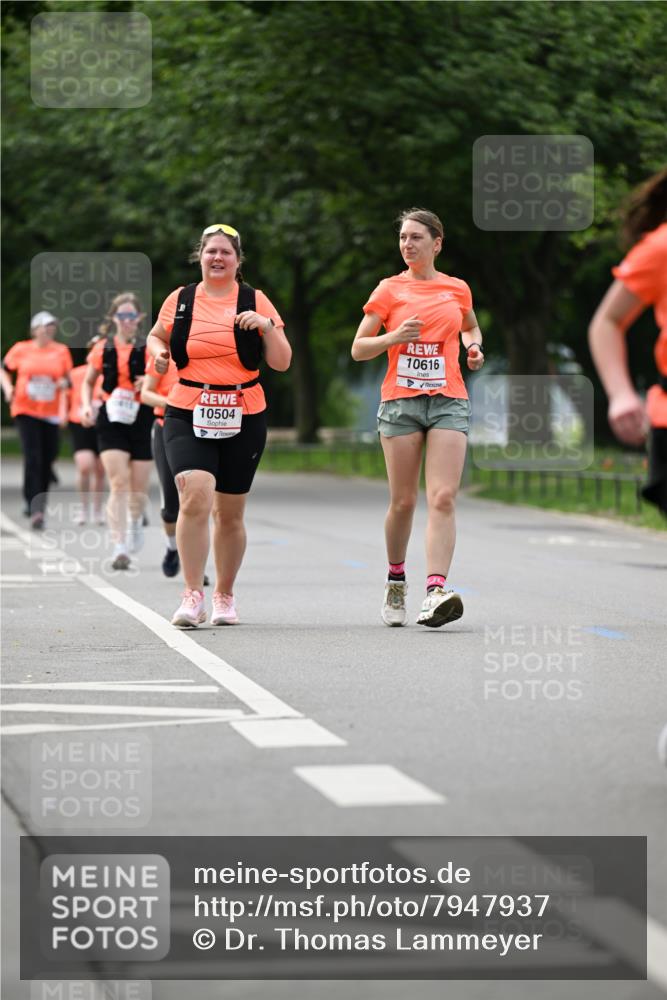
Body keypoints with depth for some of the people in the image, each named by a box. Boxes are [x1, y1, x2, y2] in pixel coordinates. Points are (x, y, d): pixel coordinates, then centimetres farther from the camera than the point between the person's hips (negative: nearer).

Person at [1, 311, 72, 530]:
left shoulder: (61, 351, 5)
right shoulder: (21, 349, 1)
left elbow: (67, 378, 14)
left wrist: (64, 383, -8)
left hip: (51, 413, 3)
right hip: (25, 411, -3)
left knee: (47, 461, 5)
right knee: (33, 458, -15)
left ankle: (39, 505, 21)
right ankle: (35, 511, -18)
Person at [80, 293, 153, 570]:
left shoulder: (149, 349, 0)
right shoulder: (103, 349, 4)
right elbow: (88, 382, 17)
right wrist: (86, 406, 0)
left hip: (142, 421, 0)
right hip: (112, 422, 0)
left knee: (138, 489, 7)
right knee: (119, 484, -15)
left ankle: (136, 521, 42)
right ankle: (120, 548, -17)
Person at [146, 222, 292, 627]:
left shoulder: (255, 302, 4)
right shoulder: (180, 300, 6)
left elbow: (282, 363, 2)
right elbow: (157, 336, 24)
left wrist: (267, 325, -14)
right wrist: (158, 352, 2)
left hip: (243, 419, 1)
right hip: (188, 416, -1)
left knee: (230, 514, 8)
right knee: (195, 497, -21)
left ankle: (225, 595, 26)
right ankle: (193, 596, -16)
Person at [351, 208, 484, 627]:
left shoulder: (457, 289, 11)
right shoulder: (390, 290, 6)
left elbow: (471, 327, 31)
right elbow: (358, 349, 6)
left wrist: (474, 348, 9)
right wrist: (395, 337, -12)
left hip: (449, 401, 1)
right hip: (401, 400, -1)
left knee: (443, 498, -14)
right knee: (403, 501, 2)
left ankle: (436, 591, -22)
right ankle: (396, 579, 26)